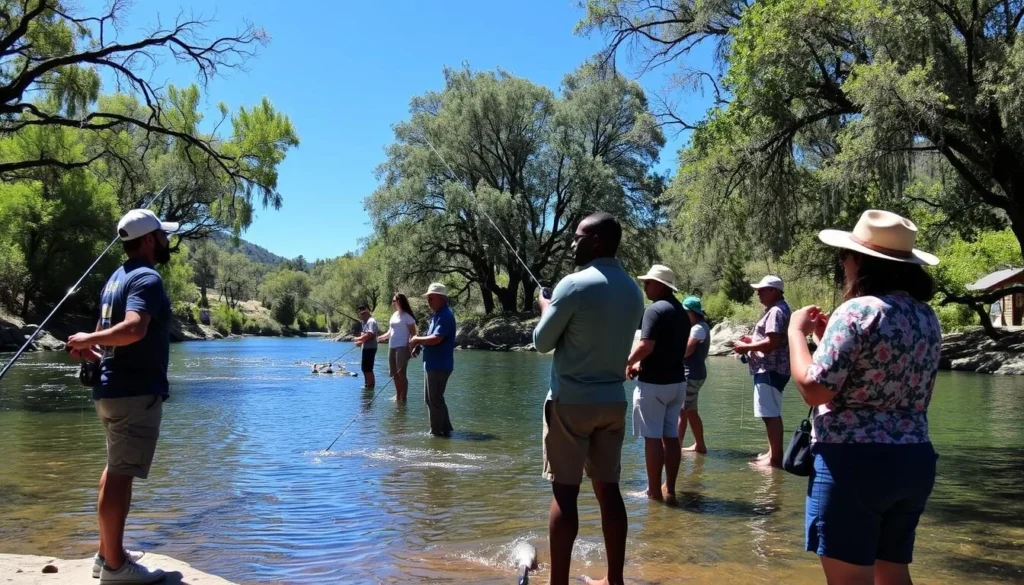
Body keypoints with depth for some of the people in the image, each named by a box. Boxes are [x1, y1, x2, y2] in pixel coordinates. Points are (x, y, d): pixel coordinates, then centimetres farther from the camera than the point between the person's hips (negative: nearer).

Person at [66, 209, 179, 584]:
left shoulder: (118, 277, 15)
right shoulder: (147, 278, -14)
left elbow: (112, 332, 15)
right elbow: (133, 329, -31)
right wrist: (88, 341, -19)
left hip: (116, 389, 10)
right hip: (136, 393, -10)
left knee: (116, 471, 18)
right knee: (121, 475, -5)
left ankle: (108, 554, 28)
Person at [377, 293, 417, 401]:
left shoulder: (407, 316, -7)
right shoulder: (394, 315, 14)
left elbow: (413, 333, -9)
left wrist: (410, 348, -17)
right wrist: (382, 337, 0)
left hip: (402, 347, -8)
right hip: (392, 347, 8)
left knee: (401, 373, -8)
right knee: (395, 373, 13)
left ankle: (403, 398, -2)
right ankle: (398, 396, 24)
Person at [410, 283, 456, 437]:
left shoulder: (445, 315, -18)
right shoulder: (437, 314, 15)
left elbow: (436, 338, -27)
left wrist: (417, 339, -13)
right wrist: (419, 344, 3)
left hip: (439, 365, -11)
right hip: (432, 364, 11)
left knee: (435, 400, -2)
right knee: (430, 399, 17)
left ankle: (438, 431, 7)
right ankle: (444, 429, 24)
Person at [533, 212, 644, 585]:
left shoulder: (574, 285, -13)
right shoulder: (633, 291, 7)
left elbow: (542, 342, -5)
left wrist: (545, 307, 14)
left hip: (571, 400, -6)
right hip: (613, 400, 6)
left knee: (564, 492, -1)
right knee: (608, 489, 11)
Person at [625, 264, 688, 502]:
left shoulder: (655, 309, -14)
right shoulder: (682, 312, 14)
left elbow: (646, 346, -24)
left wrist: (628, 362, -6)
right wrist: (642, 365, 16)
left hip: (653, 383, -8)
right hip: (677, 381, 8)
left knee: (652, 437, -2)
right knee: (671, 436, 11)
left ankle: (654, 491, 3)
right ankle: (669, 489, 16)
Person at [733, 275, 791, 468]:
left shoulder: (776, 311, -16)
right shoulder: (777, 310, 19)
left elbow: (772, 343, -25)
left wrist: (746, 347, -15)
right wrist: (752, 340, 15)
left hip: (771, 370, -12)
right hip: (770, 369, 12)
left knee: (771, 414, -9)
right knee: (771, 414, 16)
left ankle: (776, 458, -6)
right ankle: (772, 453, 24)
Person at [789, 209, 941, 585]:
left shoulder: (858, 311, -15)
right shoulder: (927, 317, 10)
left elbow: (813, 389, -17)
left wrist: (796, 332, -3)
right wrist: (829, 337, 19)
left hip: (853, 461, -8)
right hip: (914, 460, 8)